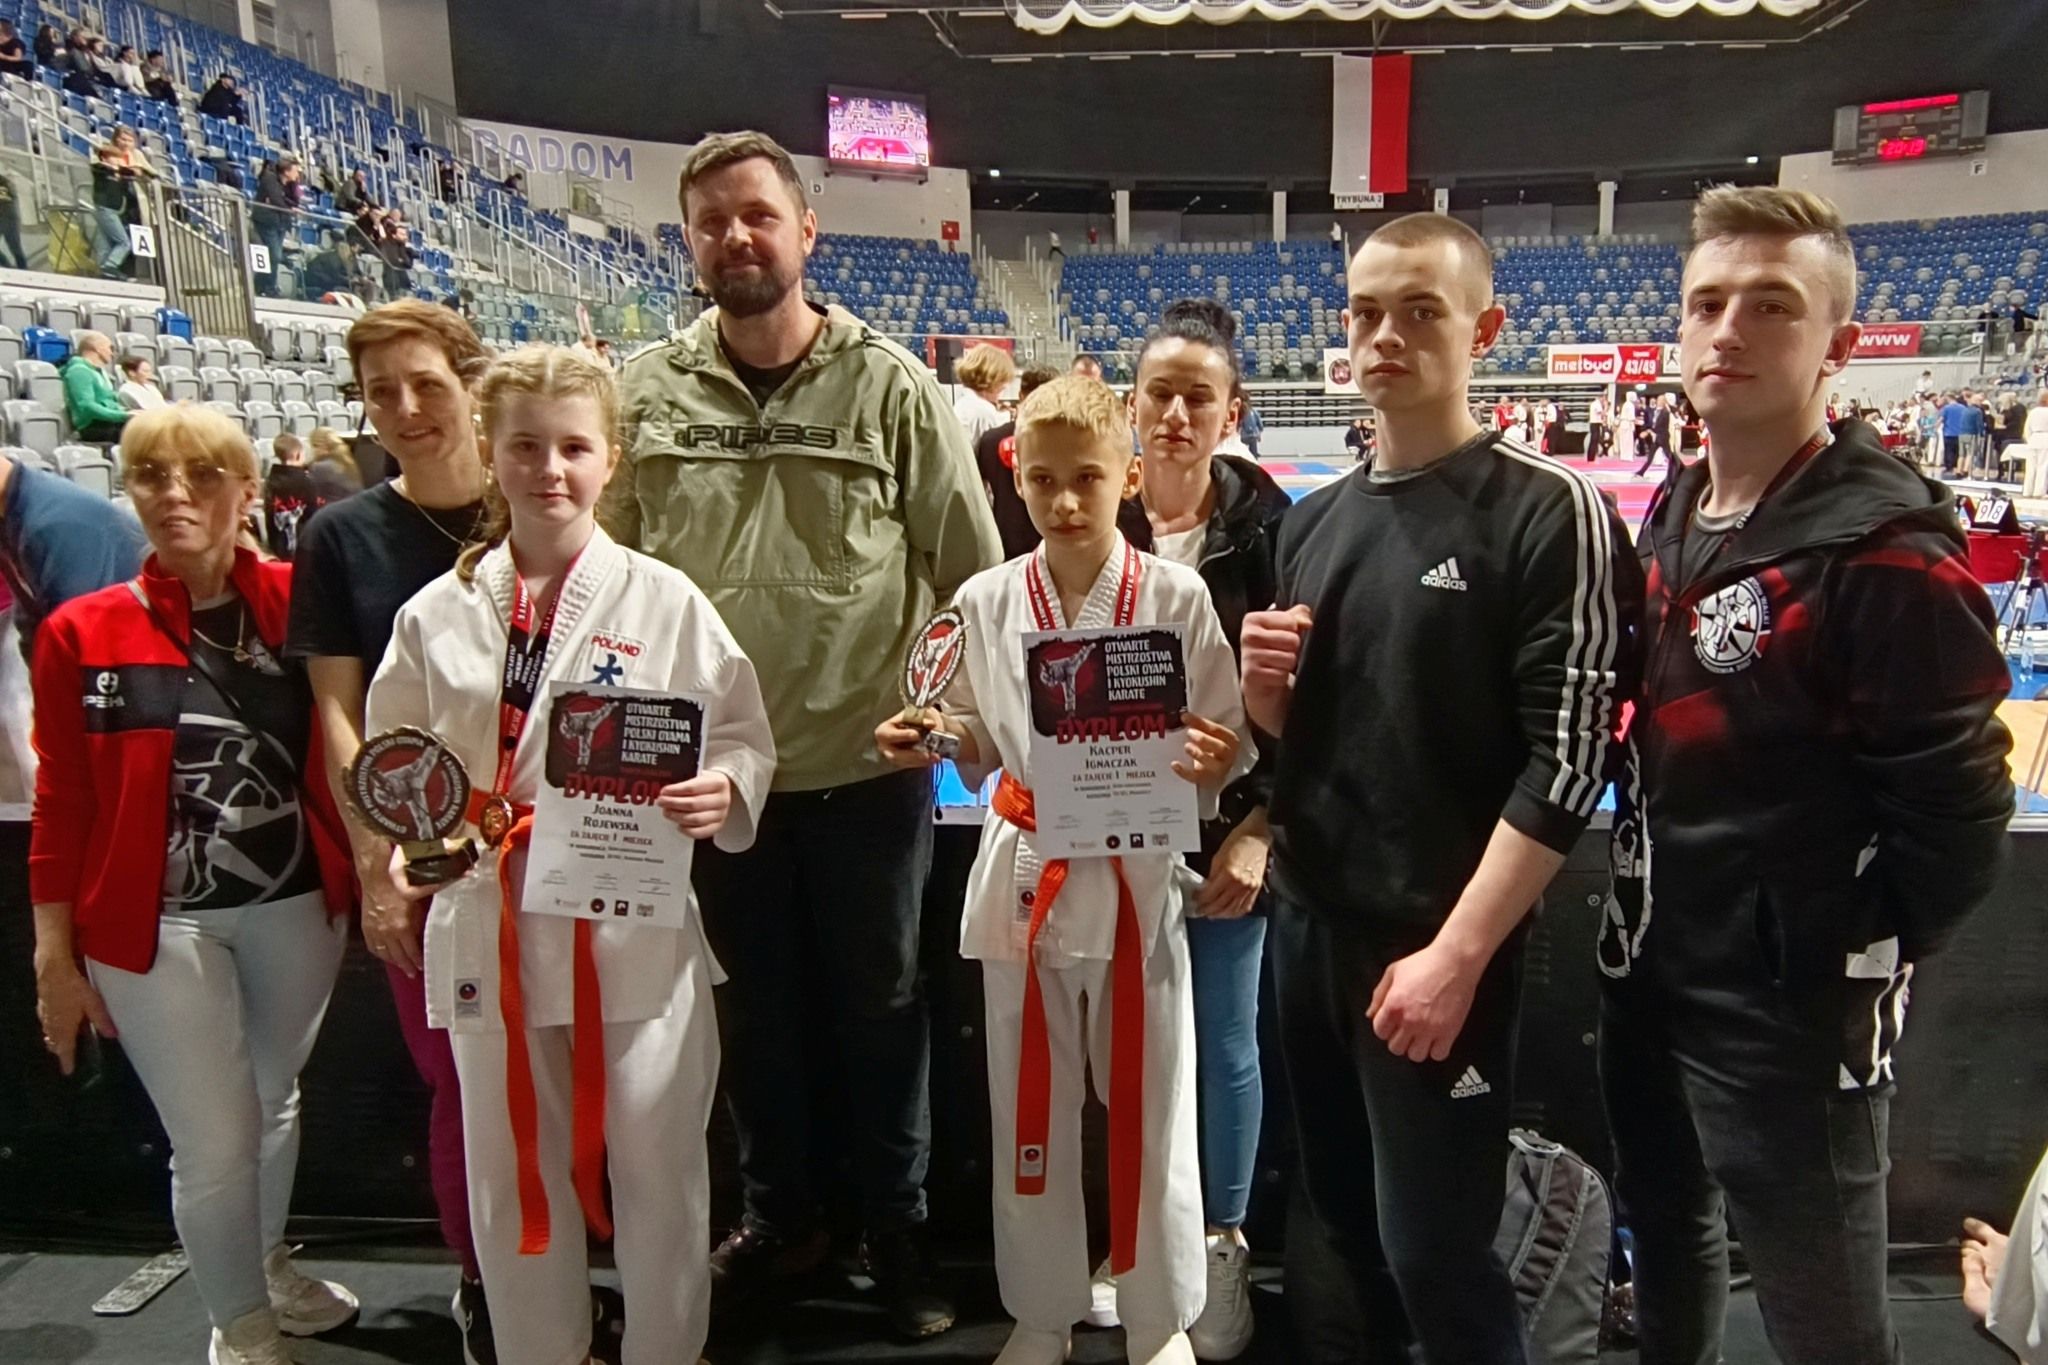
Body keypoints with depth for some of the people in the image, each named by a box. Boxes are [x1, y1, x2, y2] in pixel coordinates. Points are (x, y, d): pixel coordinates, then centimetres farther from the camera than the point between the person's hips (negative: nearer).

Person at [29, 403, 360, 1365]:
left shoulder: (294, 600, -4)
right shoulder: (82, 631, -6)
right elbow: (62, 804, -3)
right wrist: (55, 955, -2)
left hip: (297, 905, 2)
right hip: (156, 924, -2)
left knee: (275, 1100, 22)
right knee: (214, 1142, 4)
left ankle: (270, 1267, 49)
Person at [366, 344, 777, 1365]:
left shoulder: (665, 602, -4)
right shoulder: (437, 614, 2)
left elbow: (746, 739, -2)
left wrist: (724, 792, -22)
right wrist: (403, 848, -9)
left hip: (637, 926, -2)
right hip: (488, 927, 3)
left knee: (660, 1175, 10)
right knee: (512, 1183, 18)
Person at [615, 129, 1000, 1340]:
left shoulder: (891, 387, -5)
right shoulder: (648, 393, 0)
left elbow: (972, 572, -2)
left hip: (869, 763, -2)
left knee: (881, 1007, 13)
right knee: (756, 1007, 18)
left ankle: (899, 1230, 35)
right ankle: (780, 1215, 41)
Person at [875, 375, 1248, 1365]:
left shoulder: (1176, 597, -7)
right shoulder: (985, 603, -1)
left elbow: (1229, 738, -3)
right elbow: (978, 740, 9)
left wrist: (1214, 760, -23)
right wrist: (929, 739, -10)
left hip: (1137, 874, -2)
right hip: (1023, 871, 2)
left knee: (1150, 1107, 11)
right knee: (1031, 1110, 15)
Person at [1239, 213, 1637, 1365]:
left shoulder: (1551, 513, -10)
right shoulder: (1315, 519, 10)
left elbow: (1568, 761, -15)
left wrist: (1457, 953, -19)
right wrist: (1266, 693, -4)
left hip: (1439, 946, -6)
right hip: (1306, 922, 6)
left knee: (1437, 1258, 3)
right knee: (1345, 1220, 18)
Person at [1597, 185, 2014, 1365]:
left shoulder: (1886, 550, -19)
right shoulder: (1672, 517, 6)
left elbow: (1955, 823, -18)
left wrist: (1840, 970, -9)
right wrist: (1643, 926, 12)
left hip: (1788, 1012, -7)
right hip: (1649, 974, 8)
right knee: (1666, 1246, 26)